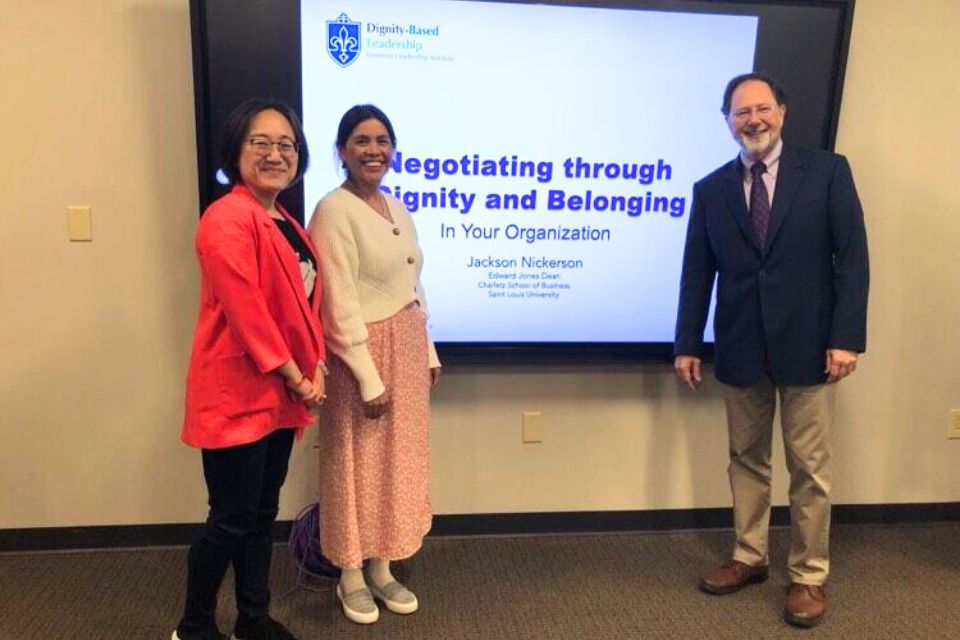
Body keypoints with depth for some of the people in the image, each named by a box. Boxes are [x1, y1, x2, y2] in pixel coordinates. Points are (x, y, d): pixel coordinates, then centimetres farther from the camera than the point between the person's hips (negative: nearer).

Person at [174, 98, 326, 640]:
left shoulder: (288, 225, 13)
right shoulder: (228, 220, -16)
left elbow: (307, 304, 12)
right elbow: (247, 313, -21)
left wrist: (317, 368, -1)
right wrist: (295, 378, -14)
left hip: (279, 395, 9)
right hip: (237, 396, -9)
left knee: (263, 513, 17)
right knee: (232, 520, 3)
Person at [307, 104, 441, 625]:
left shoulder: (396, 208, 11)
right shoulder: (335, 210, -13)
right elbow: (339, 305, -17)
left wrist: (428, 352, 14)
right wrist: (369, 377, -17)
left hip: (407, 348, 8)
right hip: (363, 351, -8)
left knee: (398, 460, 14)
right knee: (358, 464, 6)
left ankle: (381, 568, 30)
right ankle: (351, 576, 24)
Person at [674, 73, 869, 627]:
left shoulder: (827, 171, 0)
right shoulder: (711, 189, 7)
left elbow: (853, 257, -5)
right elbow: (697, 273, 6)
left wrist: (846, 337, -12)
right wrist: (688, 344, 2)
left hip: (806, 346, -2)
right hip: (740, 349, 3)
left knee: (810, 467, 5)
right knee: (747, 460, 14)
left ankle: (810, 575, 21)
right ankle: (749, 558, 30)